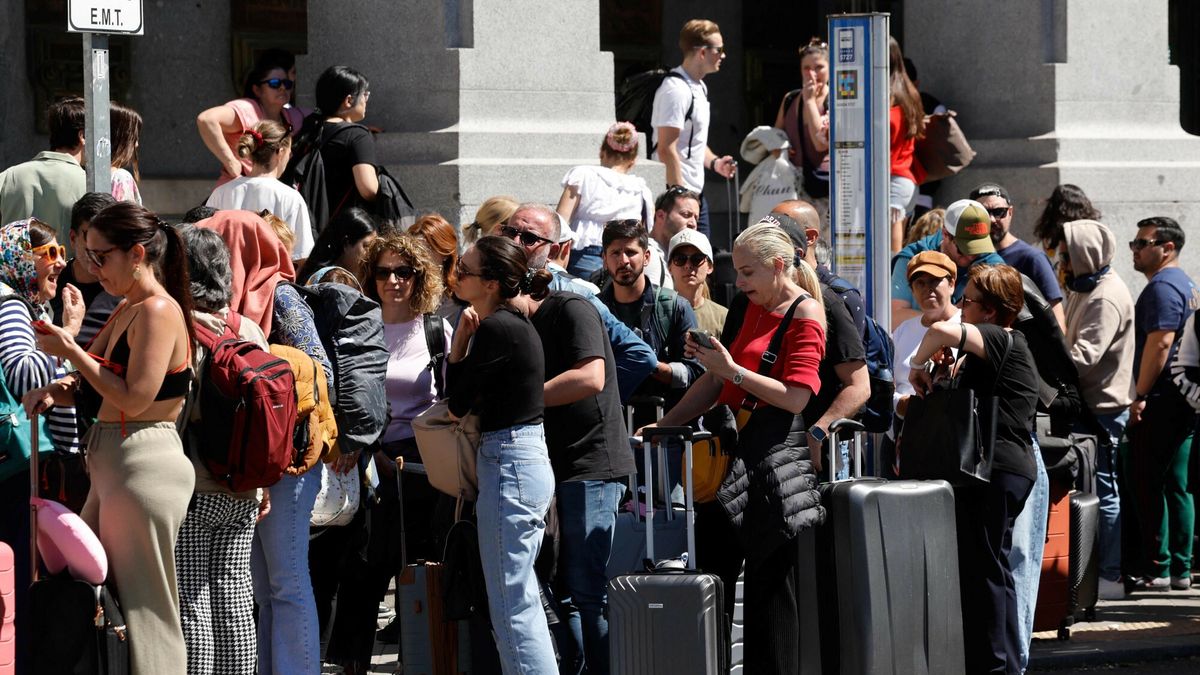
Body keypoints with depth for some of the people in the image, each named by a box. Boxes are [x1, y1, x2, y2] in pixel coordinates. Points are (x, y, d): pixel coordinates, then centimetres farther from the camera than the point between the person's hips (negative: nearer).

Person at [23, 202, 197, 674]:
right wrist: (55, 390, -1)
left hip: (144, 464, -10)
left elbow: (133, 398, -20)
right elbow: (92, 384, 21)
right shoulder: (126, 311, 16)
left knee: (143, 604, -5)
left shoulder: (158, 311, -14)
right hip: (111, 462, 10)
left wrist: (71, 350, -14)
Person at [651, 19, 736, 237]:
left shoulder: (699, 87, 16)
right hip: (678, 194, -10)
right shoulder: (676, 90, -17)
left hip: (696, 192, 10)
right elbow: (666, 149, -21)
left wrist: (714, 162, 9)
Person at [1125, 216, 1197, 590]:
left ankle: (1156, 568, -7)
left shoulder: (1162, 287, -13)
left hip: (1161, 403, -10)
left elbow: (1160, 342, -22)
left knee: (1148, 485, -7)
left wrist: (1140, 397, -21)